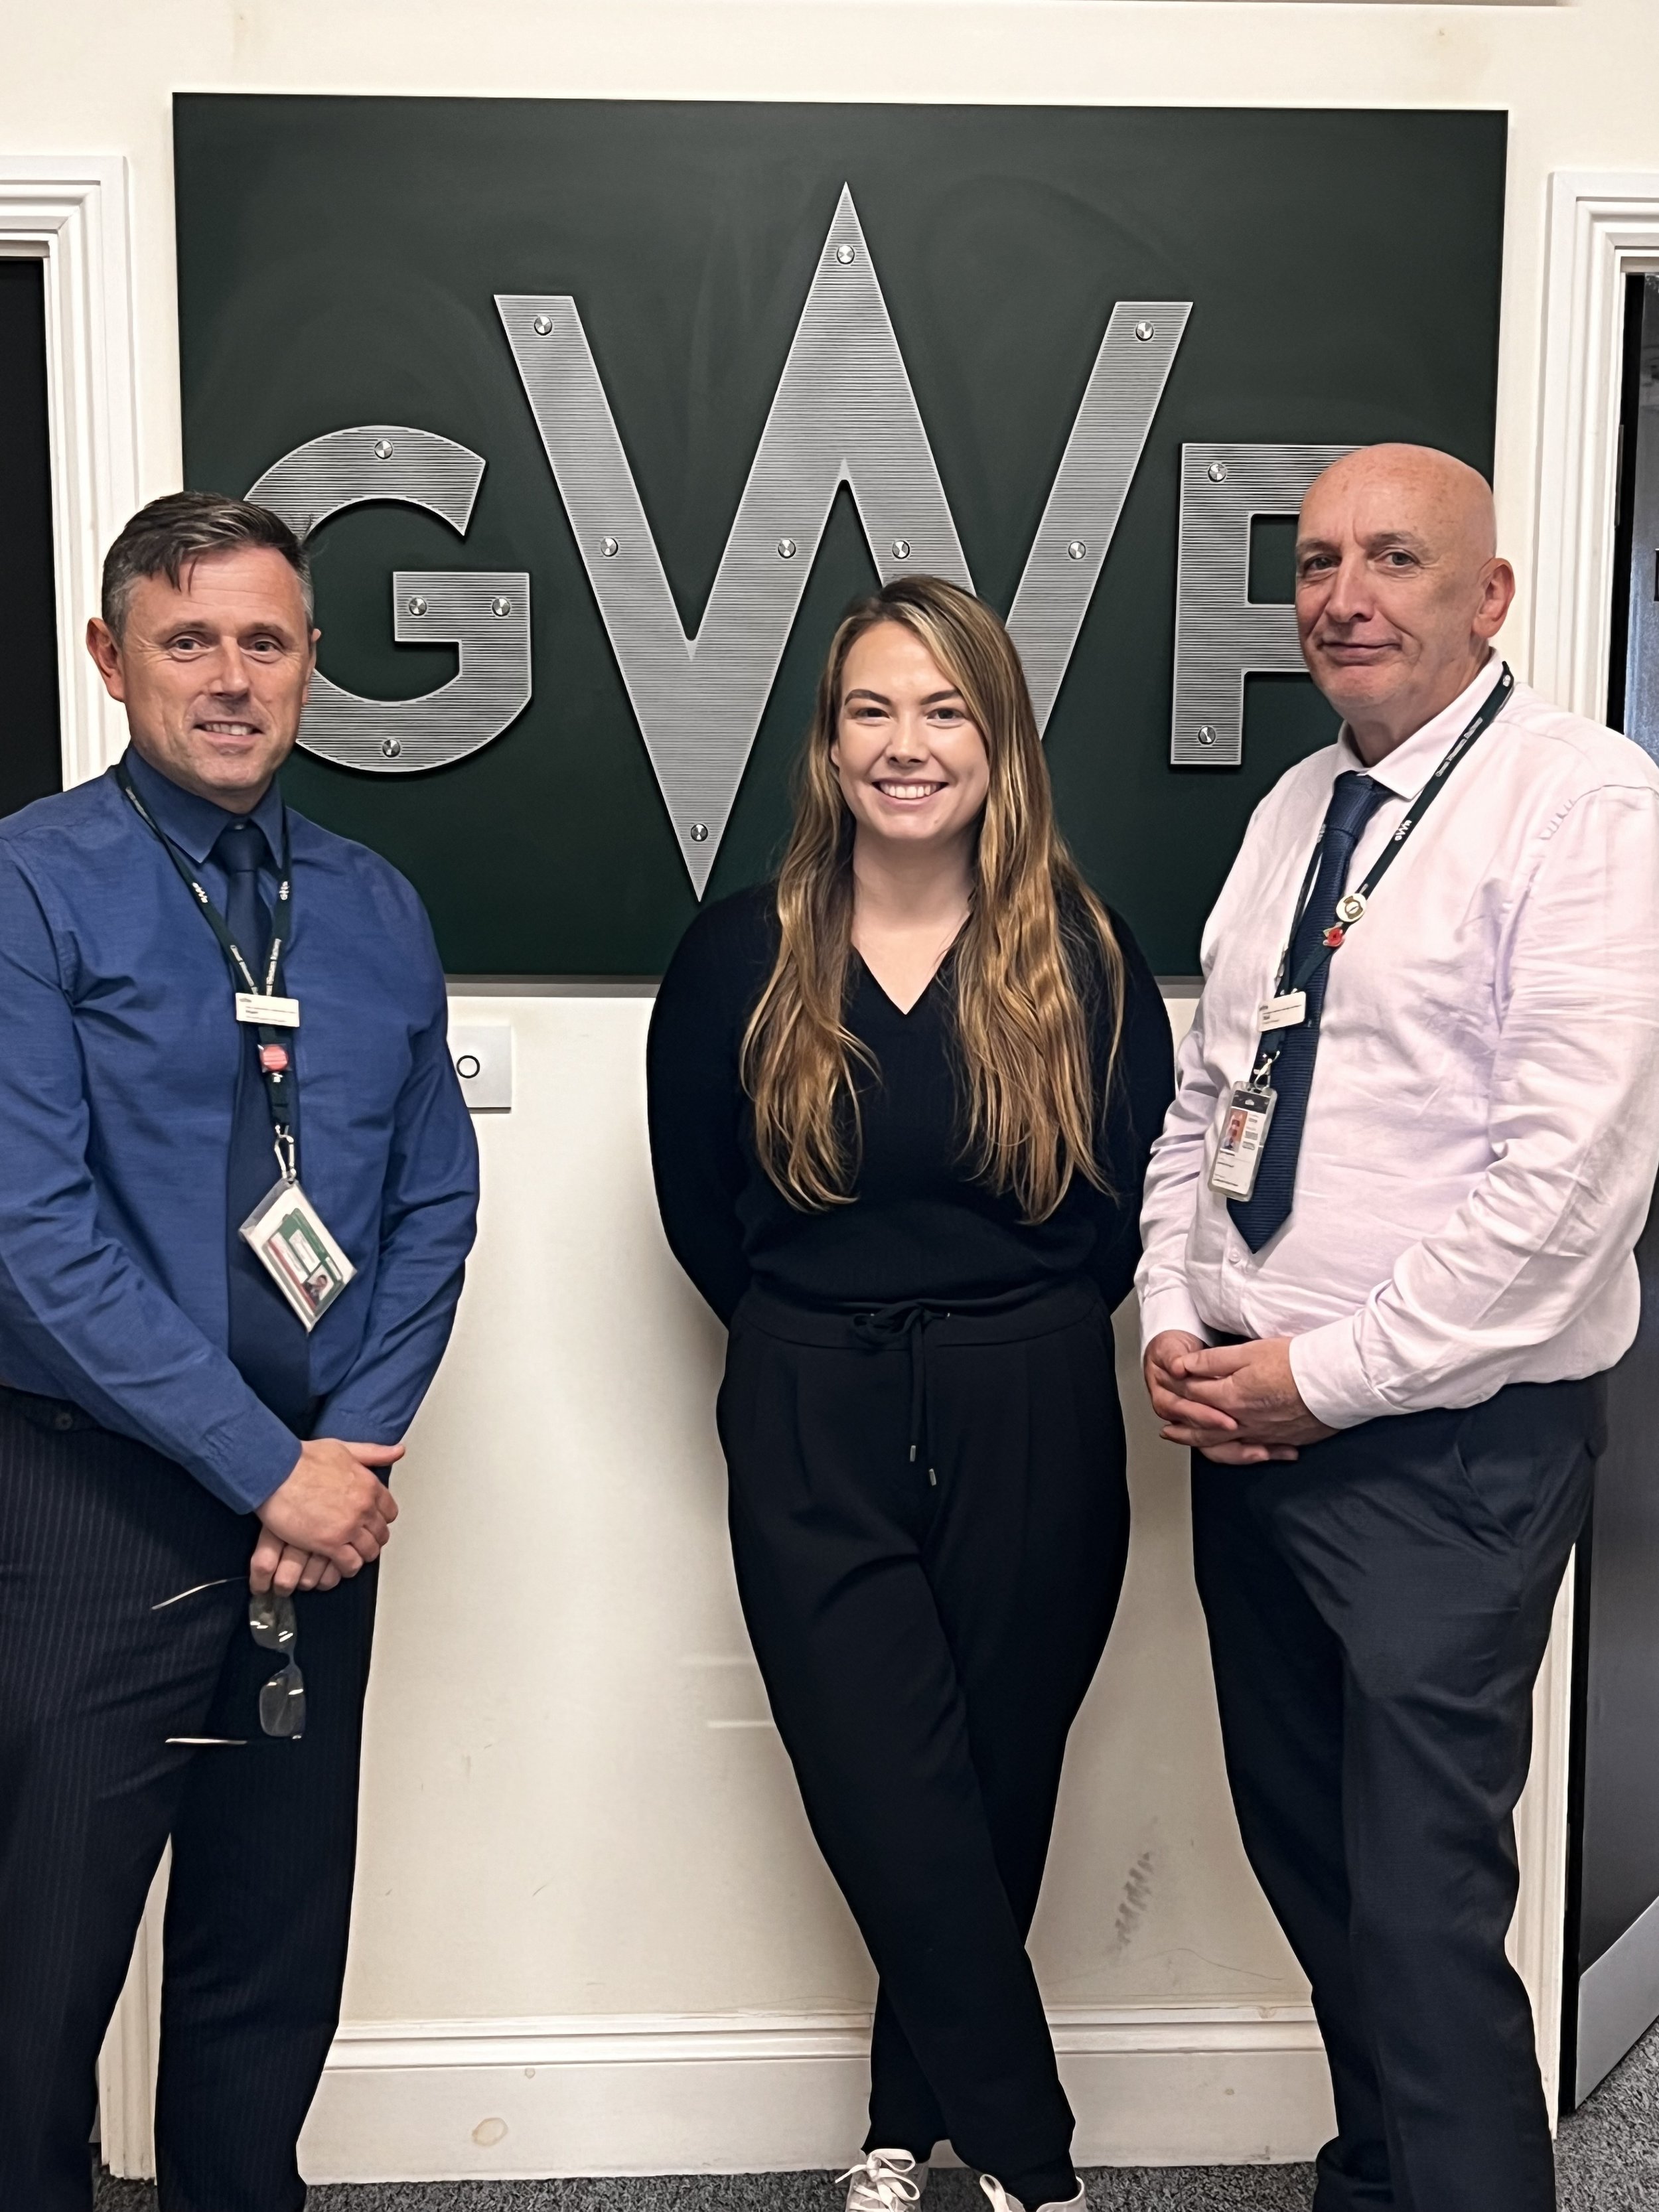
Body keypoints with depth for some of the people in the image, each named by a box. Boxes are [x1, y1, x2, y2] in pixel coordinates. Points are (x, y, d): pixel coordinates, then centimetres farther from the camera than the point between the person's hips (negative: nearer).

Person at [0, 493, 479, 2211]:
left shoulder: (376, 911, 8)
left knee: (280, 1950, 18)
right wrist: (267, 1468, -15)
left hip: (324, 1504, 5)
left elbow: (434, 1200, 8)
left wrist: (359, 1447, -5)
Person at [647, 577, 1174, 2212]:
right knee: (899, 1817, -2)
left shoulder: (1082, 956, -2)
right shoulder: (746, 954, -1)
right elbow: (697, 1201, 8)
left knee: (994, 1801, 11)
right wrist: (816, 1336, 9)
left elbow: (1137, 1195, 5)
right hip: (813, 1441, 0)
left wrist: (1023, 1328, 3)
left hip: (1033, 1431, 1)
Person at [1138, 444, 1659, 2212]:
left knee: (1421, 1898, -2)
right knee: (1302, 1850, 18)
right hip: (1250, 1419, 8)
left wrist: (1328, 1371, -16)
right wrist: (1174, 1322, 2)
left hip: (1447, 1442, -7)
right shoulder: (1294, 810, 12)